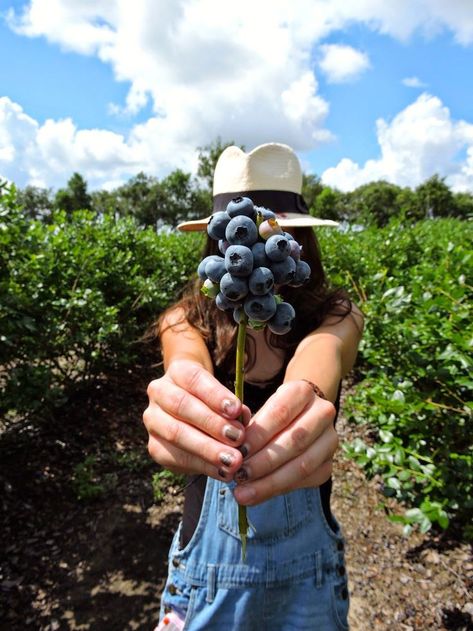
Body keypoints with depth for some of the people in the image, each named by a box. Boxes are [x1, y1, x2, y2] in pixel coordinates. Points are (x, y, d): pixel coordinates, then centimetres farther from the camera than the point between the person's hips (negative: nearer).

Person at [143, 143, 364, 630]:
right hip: (209, 554, 0)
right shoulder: (187, 320, -12)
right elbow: (188, 369, -33)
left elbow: (319, 360, -35)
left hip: (308, 557, 1)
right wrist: (179, 407, -56)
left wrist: (306, 397, -58)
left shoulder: (335, 315, -13)